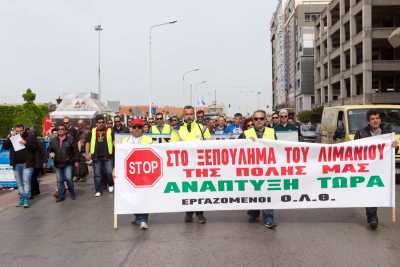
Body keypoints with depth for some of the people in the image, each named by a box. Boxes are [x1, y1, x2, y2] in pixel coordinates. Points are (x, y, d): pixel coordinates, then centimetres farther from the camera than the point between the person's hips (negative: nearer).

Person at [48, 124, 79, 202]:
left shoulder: (70, 139, -2)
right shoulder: (53, 140, 9)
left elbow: (75, 151, 0)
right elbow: (49, 149, 17)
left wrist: (76, 161, -3)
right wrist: (50, 153, -7)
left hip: (68, 163, -4)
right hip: (57, 164, 4)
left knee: (68, 178, -12)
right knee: (59, 181, 8)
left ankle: (72, 193, 10)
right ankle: (61, 196, 18)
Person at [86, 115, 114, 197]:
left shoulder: (109, 131, 3)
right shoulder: (92, 132, 8)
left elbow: (114, 141, 1)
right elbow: (88, 142, 13)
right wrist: (88, 153, 5)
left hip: (107, 156, -2)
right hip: (96, 156, 2)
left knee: (109, 172, -5)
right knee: (97, 175, 7)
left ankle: (110, 185, 25)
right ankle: (98, 191, 16)